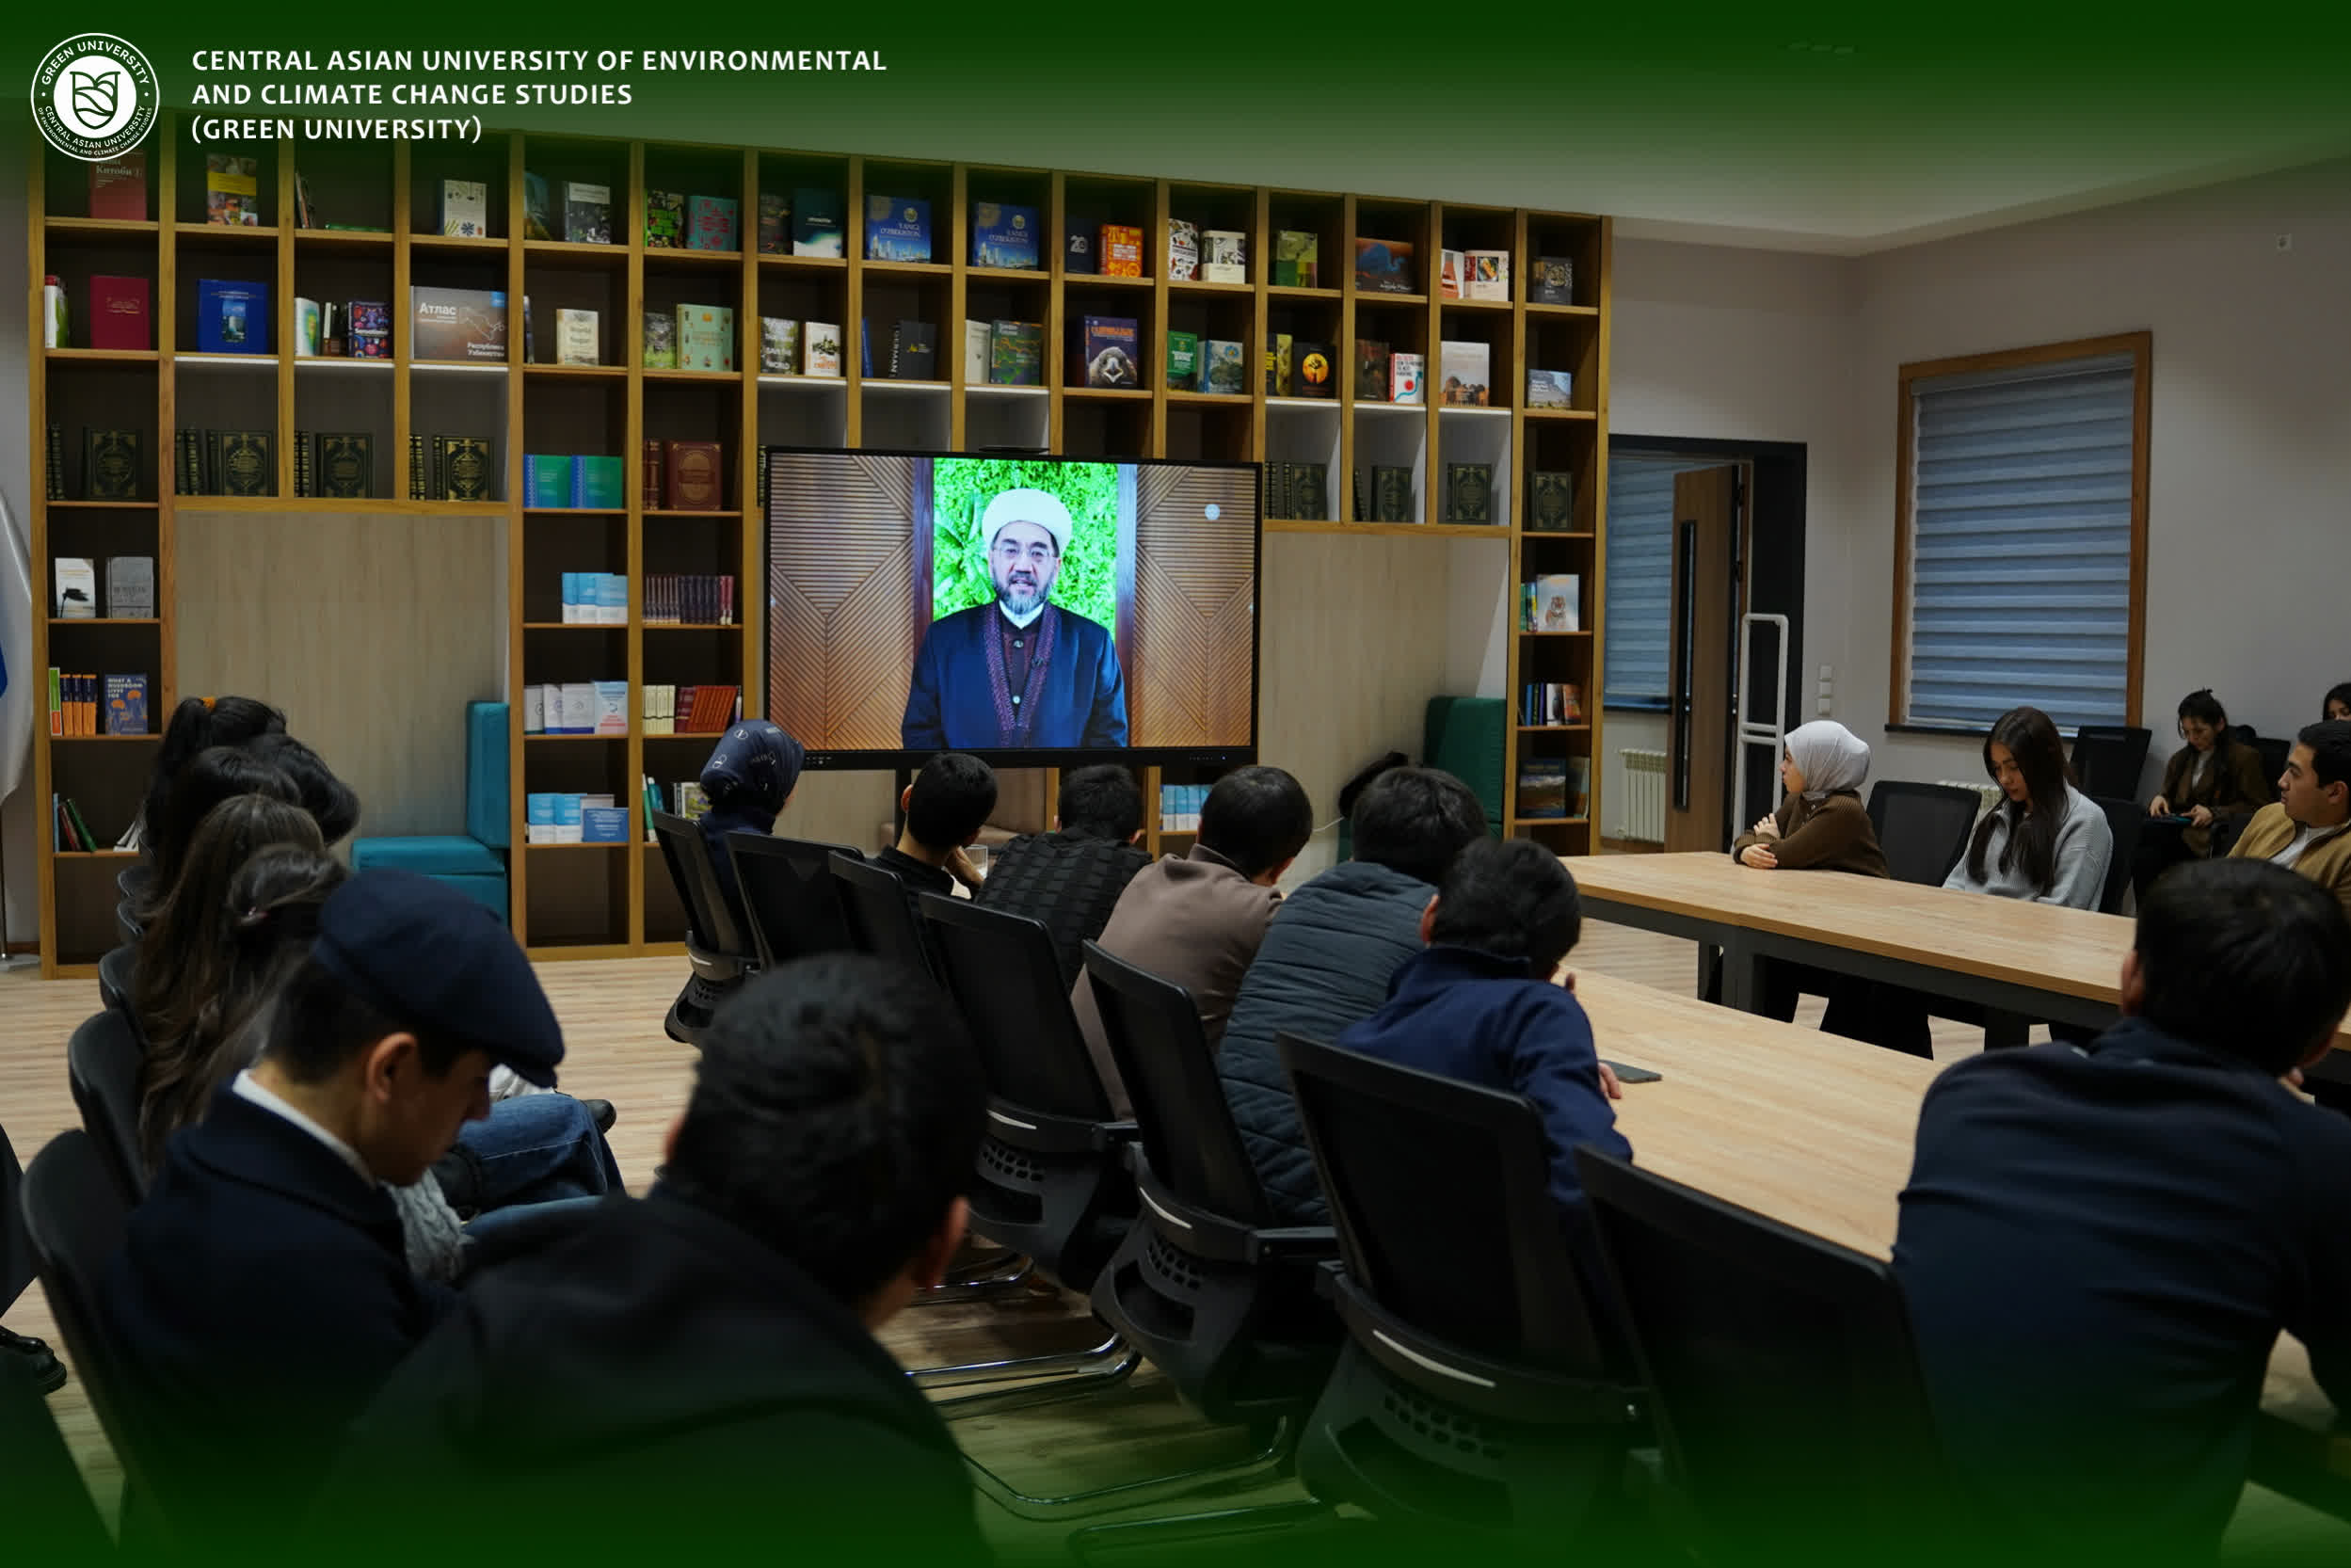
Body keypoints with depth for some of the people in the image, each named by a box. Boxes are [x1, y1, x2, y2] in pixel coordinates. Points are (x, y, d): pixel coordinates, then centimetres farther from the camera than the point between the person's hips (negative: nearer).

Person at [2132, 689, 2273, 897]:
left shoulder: (2244, 757, 4)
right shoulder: (2180, 758, 24)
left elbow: (2259, 808, 1)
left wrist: (2214, 813, -12)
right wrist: (2160, 798, 8)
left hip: (2214, 839, -5)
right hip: (2179, 829, 5)